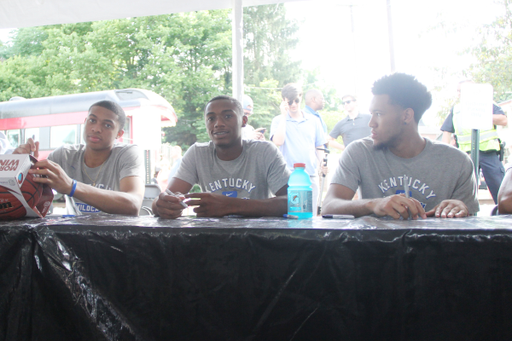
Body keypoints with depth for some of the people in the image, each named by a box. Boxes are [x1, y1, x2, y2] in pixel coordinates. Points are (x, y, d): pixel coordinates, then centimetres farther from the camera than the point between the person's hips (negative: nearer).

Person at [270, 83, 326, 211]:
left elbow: (319, 147, 17)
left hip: (311, 176, 3)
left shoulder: (313, 120, 13)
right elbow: (278, 142, -13)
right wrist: (284, 116, -6)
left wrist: (316, 166, 3)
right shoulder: (278, 120, 6)